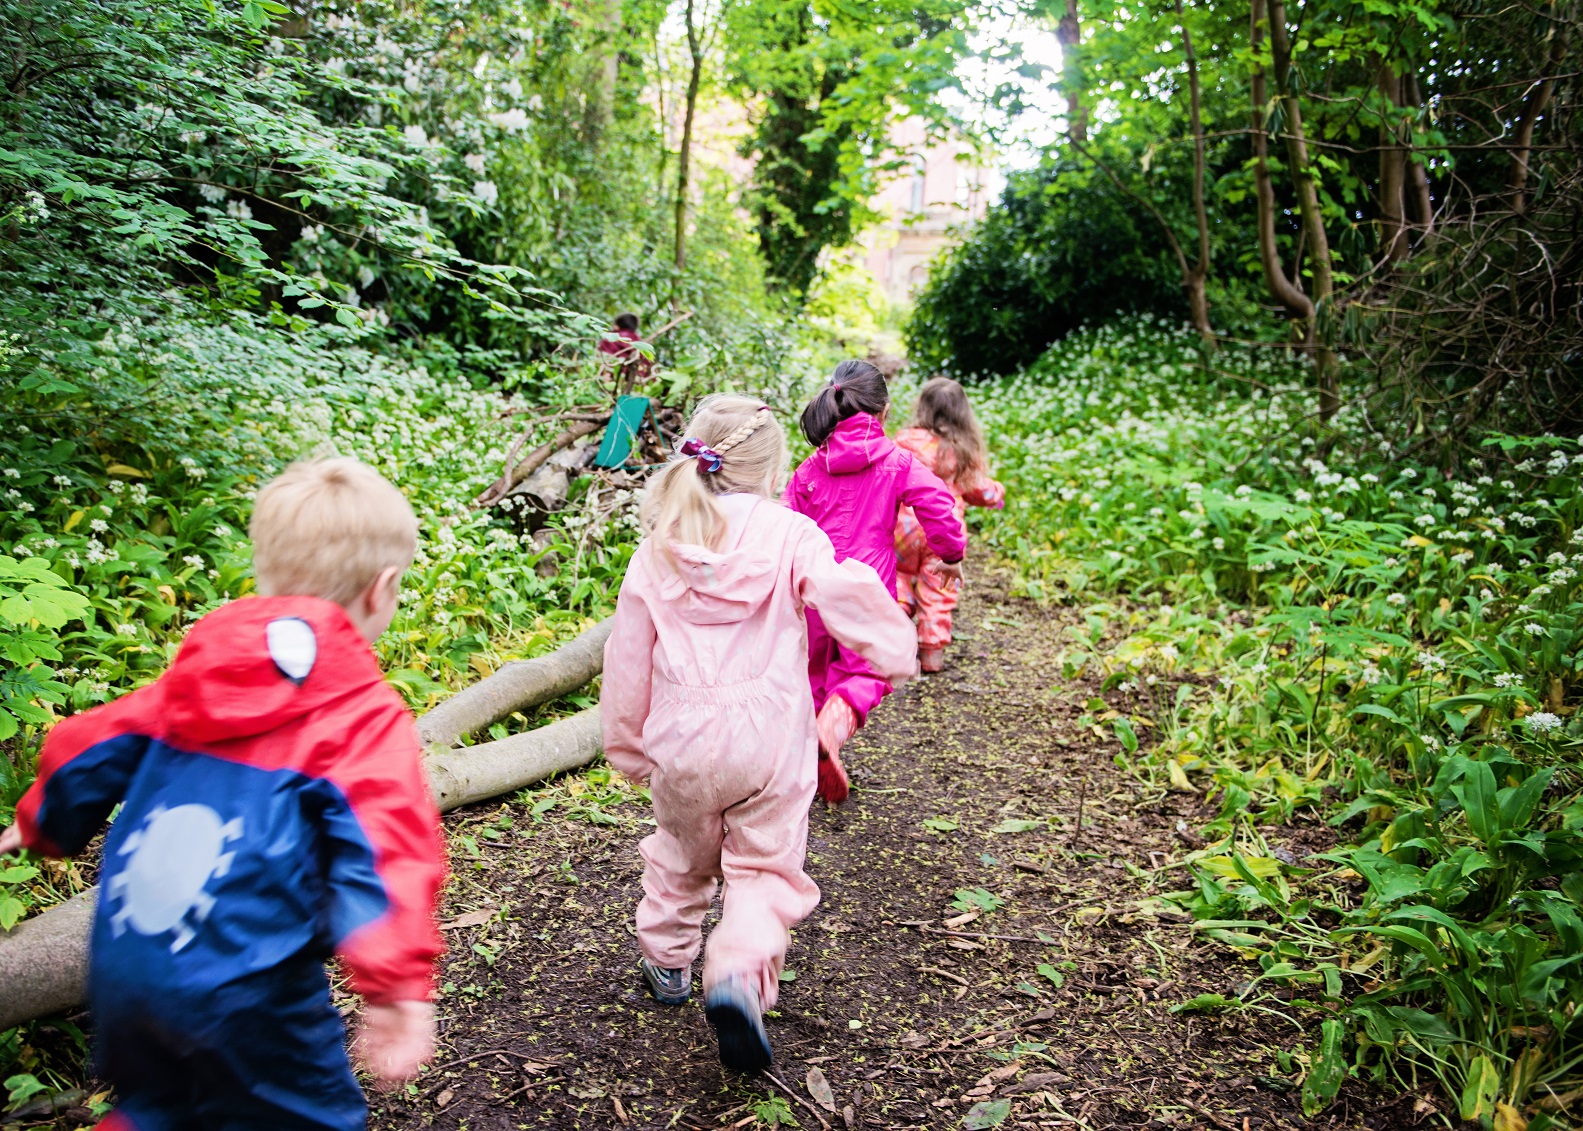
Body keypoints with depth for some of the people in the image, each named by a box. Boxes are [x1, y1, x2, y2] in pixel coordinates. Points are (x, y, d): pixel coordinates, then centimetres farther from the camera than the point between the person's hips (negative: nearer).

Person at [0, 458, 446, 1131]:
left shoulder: (193, 678, 4)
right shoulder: (365, 719, -14)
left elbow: (89, 753, 15)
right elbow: (382, 855, -25)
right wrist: (395, 991, -28)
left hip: (120, 968, 6)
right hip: (240, 993, -6)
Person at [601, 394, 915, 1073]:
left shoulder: (659, 547, 2)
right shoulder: (789, 534, -8)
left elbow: (629, 654, 6)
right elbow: (846, 597, -17)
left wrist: (627, 744, 16)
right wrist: (896, 652, 1)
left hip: (682, 739, 3)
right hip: (769, 739, -3)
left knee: (681, 855, 26)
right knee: (767, 867, 9)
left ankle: (668, 960, 42)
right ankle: (740, 974, -13)